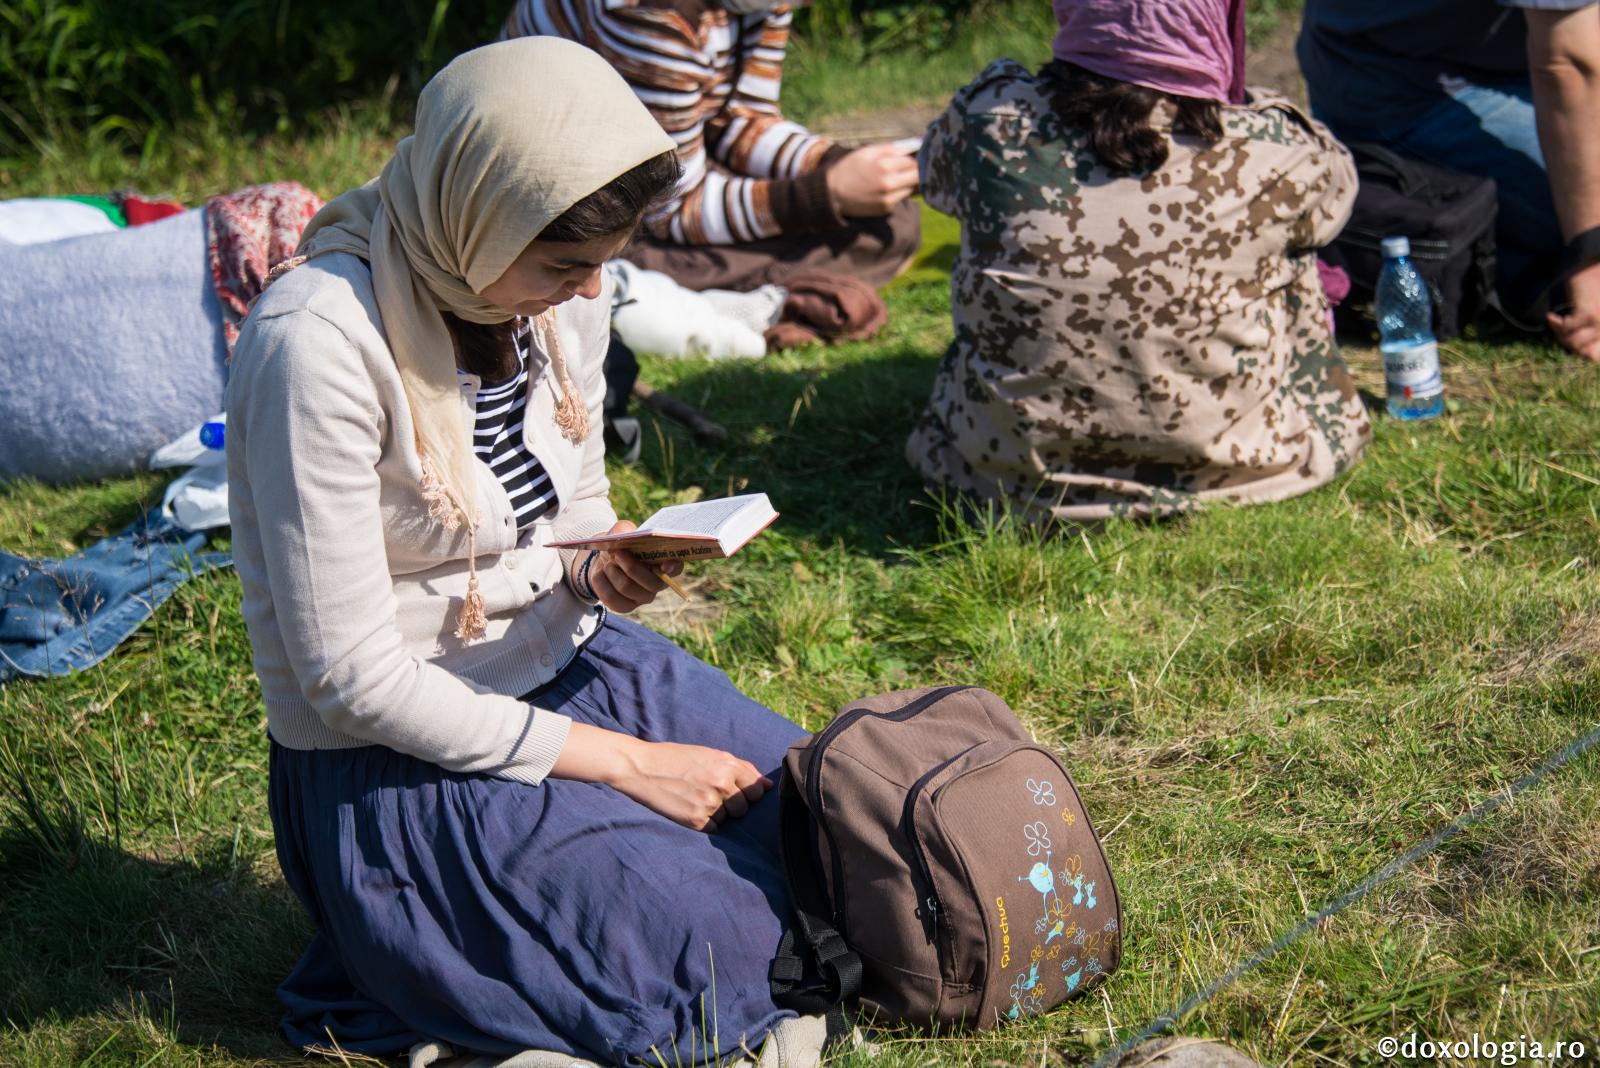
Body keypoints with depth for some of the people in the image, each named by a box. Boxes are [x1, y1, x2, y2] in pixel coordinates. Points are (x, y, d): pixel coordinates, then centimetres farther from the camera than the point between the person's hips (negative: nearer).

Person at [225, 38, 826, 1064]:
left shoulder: (563, 295, -4)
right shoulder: (320, 343, -26)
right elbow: (349, 675, -23)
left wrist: (602, 568, -13)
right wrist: (622, 762, -20)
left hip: (566, 663, 7)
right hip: (396, 759, -7)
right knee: (713, 958, -20)